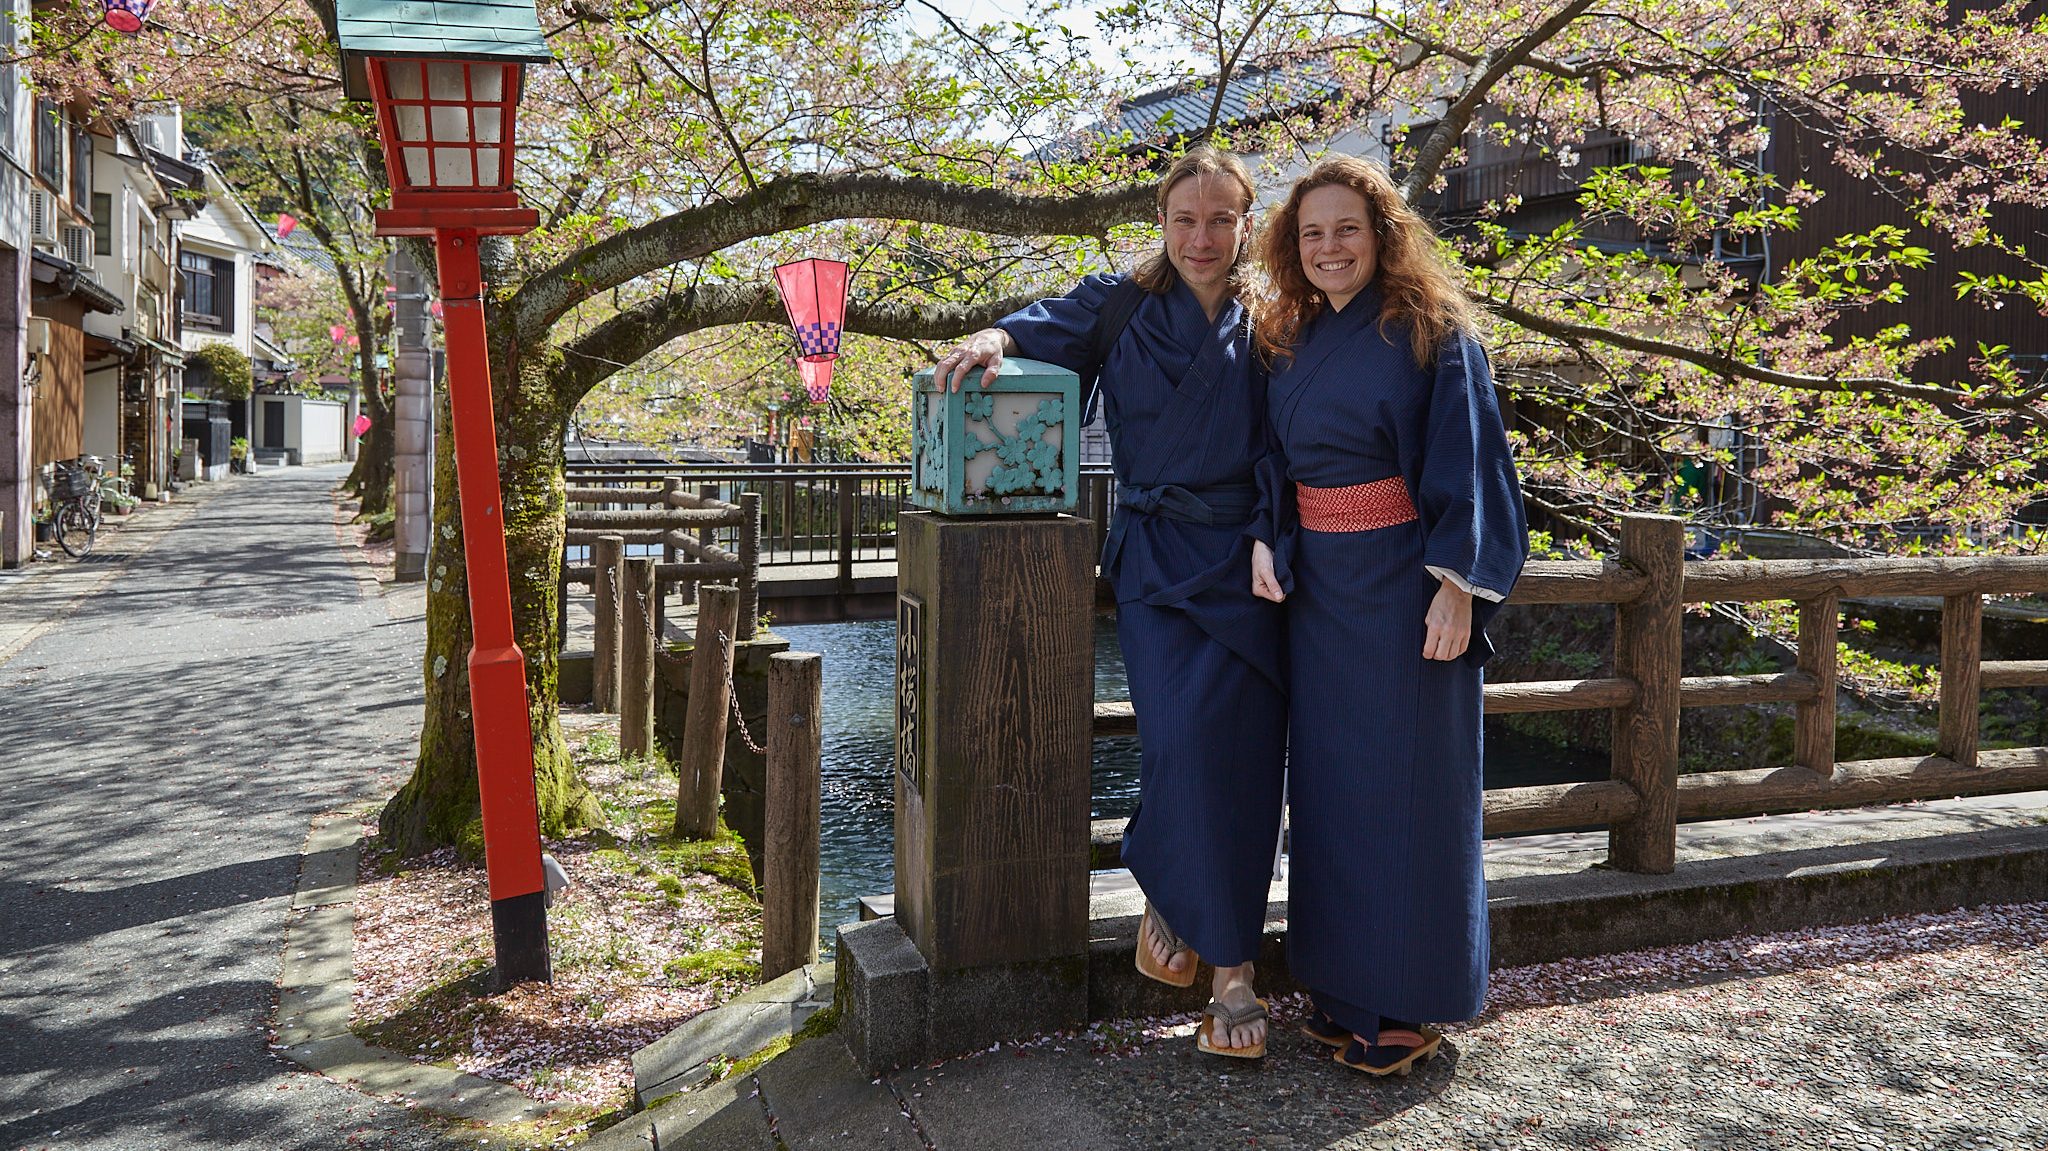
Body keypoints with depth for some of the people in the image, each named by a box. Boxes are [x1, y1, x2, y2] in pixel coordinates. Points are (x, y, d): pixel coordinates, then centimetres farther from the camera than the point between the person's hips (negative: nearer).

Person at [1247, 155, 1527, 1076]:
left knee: (1404, 782, 0)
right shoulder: (1292, 344, 11)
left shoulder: (1431, 334, -6)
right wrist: (1267, 540, -2)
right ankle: (1346, 989, 24)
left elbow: (1468, 464, -11)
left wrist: (1458, 585, -18)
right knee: (1329, 780, 11)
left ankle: (1411, 1004, 14)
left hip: (1401, 586, -6)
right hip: (1317, 587, 6)